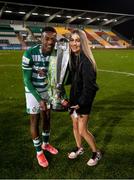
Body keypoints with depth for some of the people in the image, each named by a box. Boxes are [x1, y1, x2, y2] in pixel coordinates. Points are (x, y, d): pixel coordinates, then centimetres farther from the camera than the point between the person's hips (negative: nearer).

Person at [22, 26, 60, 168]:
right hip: (33, 91, -5)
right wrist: (40, 99, -28)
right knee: (35, 120, 4)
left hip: (47, 89, 5)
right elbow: (27, 80, -24)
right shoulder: (30, 54, -29)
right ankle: (39, 152, 23)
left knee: (47, 117, 16)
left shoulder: (56, 54, -14)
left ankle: (45, 144, 40)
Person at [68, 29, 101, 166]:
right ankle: (79, 148, 42)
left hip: (84, 100, -7)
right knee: (75, 126, 18)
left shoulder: (86, 61, -23)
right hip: (74, 96, 7)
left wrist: (81, 103, -18)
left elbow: (89, 86, -22)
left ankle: (96, 153, 26)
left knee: (82, 130, 1)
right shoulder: (72, 58, 0)